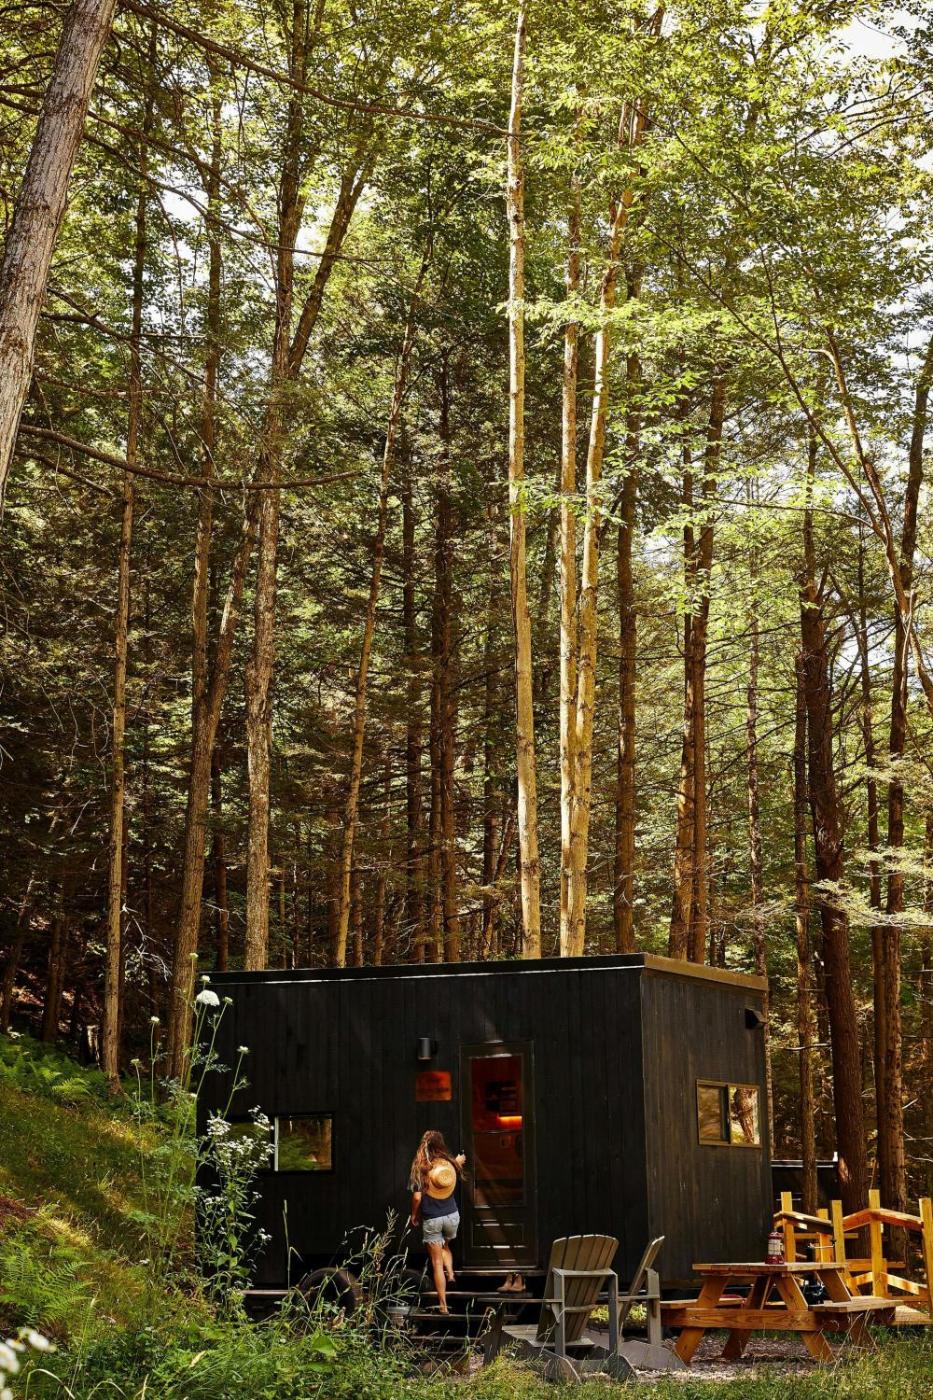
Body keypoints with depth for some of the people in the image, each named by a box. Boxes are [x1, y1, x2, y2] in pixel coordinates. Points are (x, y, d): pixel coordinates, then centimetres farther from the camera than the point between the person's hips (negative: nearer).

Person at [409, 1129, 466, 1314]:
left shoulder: (421, 1168, -14)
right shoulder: (450, 1164, -4)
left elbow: (417, 1197, -15)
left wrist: (414, 1216, 3)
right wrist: (459, 1163, 37)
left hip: (431, 1220, -3)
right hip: (452, 1215, 3)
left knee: (437, 1262, 5)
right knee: (445, 1246, 33)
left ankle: (443, 1305, 5)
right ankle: (450, 1273, 9)